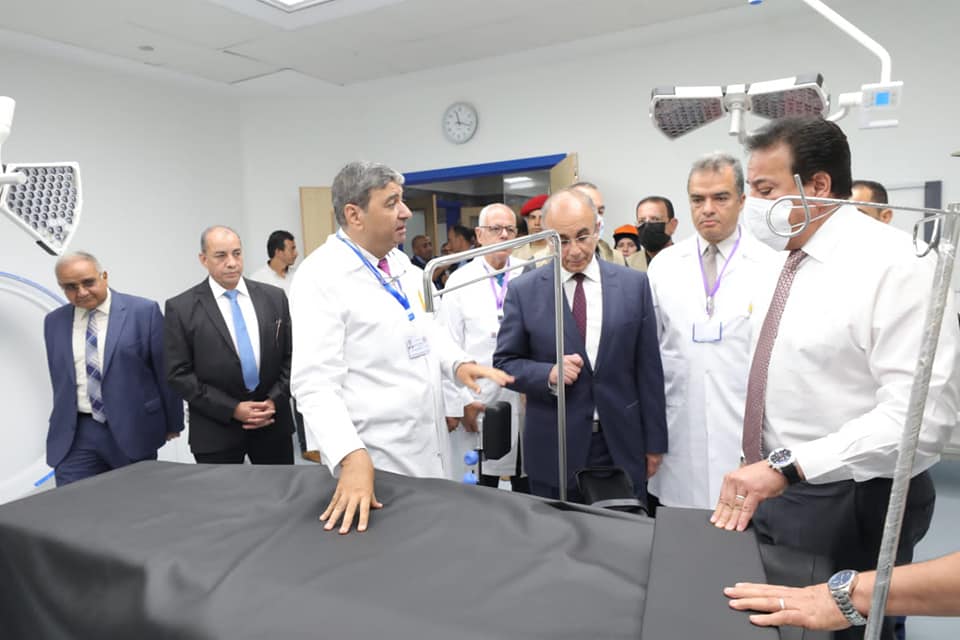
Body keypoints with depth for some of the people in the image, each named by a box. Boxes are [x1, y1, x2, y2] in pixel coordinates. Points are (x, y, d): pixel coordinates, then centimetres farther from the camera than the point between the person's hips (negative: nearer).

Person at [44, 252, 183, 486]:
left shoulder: (143, 311, -7)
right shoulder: (54, 321, 7)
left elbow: (166, 371, -3)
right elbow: (59, 378, 16)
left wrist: (172, 423, 1)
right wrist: (61, 422, 18)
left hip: (133, 429, -3)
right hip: (75, 434, 3)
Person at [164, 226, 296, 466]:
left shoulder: (274, 297, 4)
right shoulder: (181, 308, -4)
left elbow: (290, 356, 6)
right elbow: (179, 373, -6)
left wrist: (274, 401, -8)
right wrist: (232, 409, -12)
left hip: (273, 421, 2)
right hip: (216, 430, -2)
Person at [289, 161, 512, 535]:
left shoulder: (400, 262, 8)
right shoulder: (321, 277, -17)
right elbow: (316, 385, -23)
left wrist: (458, 363, -1)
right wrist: (352, 458, -35)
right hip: (375, 464, -8)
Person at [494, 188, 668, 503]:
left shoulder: (634, 284, 0)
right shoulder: (523, 291, -4)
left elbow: (648, 368, 2)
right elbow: (505, 362, 1)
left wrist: (654, 442, 4)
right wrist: (549, 374, -18)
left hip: (623, 446, 1)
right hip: (554, 450, -1)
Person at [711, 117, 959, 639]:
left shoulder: (895, 263, -19)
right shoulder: (787, 263, 7)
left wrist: (787, 465, -29)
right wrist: (762, 468, 13)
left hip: (851, 504, -7)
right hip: (776, 487, 7)